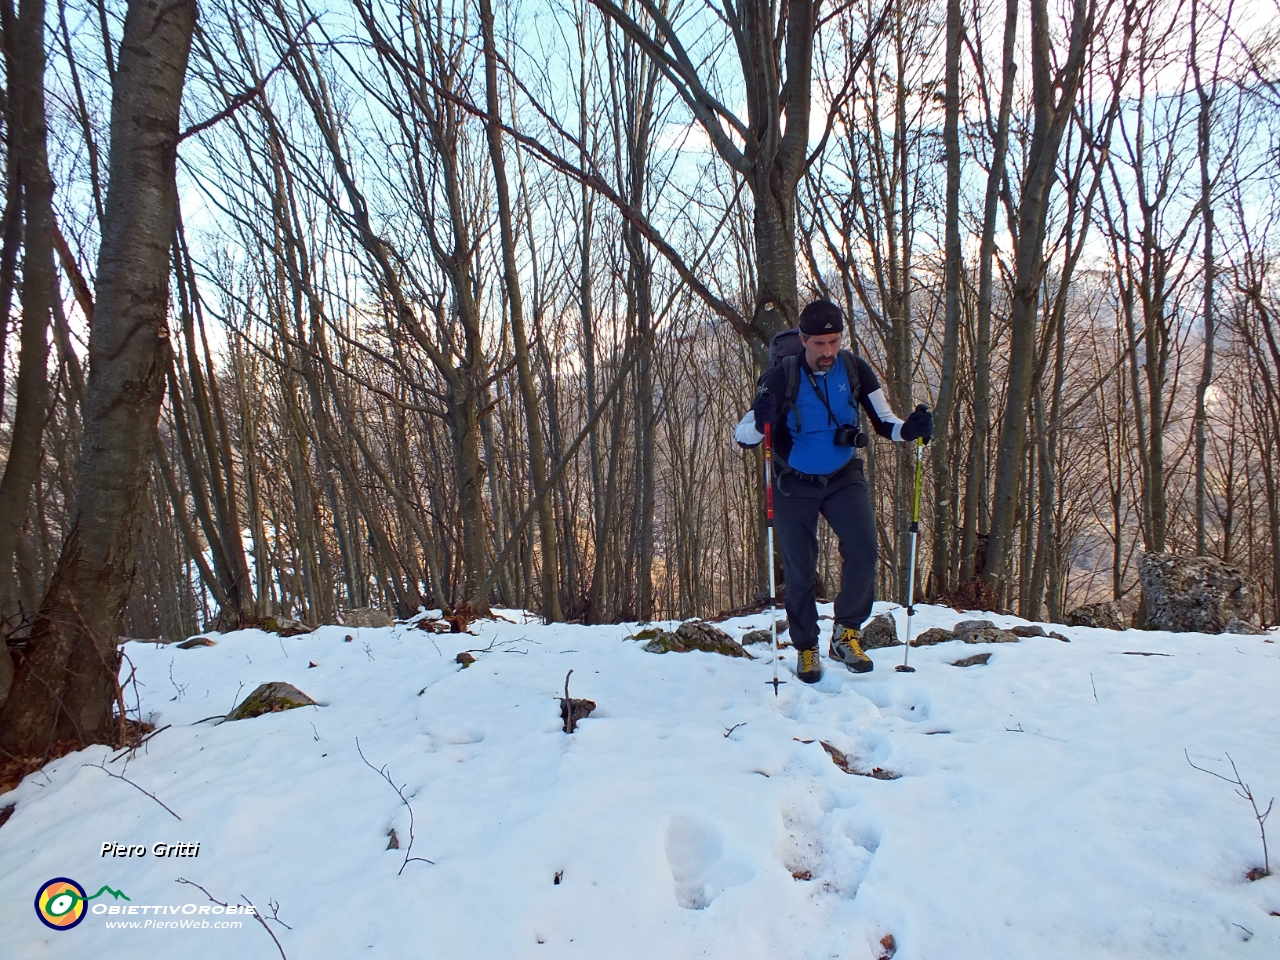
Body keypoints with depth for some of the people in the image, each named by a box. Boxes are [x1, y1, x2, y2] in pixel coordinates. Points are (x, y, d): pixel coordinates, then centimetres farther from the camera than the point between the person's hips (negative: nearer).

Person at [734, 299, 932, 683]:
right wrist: (761, 421, -42)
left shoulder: (856, 370, -10)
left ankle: (846, 634, 3)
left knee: (863, 551, -17)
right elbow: (741, 437, -19)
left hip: (844, 478, 2)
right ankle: (806, 648, 22)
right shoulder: (781, 377, -18)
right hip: (794, 483, -2)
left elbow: (884, 423, -2)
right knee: (800, 571, 3)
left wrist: (908, 428, -26)